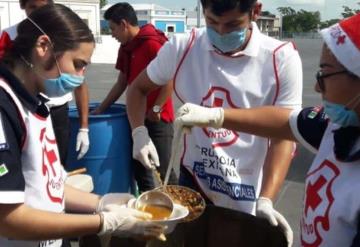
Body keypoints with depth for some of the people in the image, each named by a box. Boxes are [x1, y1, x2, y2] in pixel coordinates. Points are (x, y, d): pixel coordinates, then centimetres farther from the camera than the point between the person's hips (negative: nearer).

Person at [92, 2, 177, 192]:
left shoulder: (153, 44, -15)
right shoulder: (125, 48, 10)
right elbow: (121, 84, 16)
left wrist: (156, 109, -17)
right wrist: (101, 109, 15)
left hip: (158, 119, -9)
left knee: (164, 168, -3)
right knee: (139, 167, 15)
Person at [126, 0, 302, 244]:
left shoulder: (282, 59, -15)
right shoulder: (181, 48, -7)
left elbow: (283, 137, -13)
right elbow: (138, 88, 7)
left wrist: (265, 201, -23)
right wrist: (140, 133, -10)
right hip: (193, 182, 2)